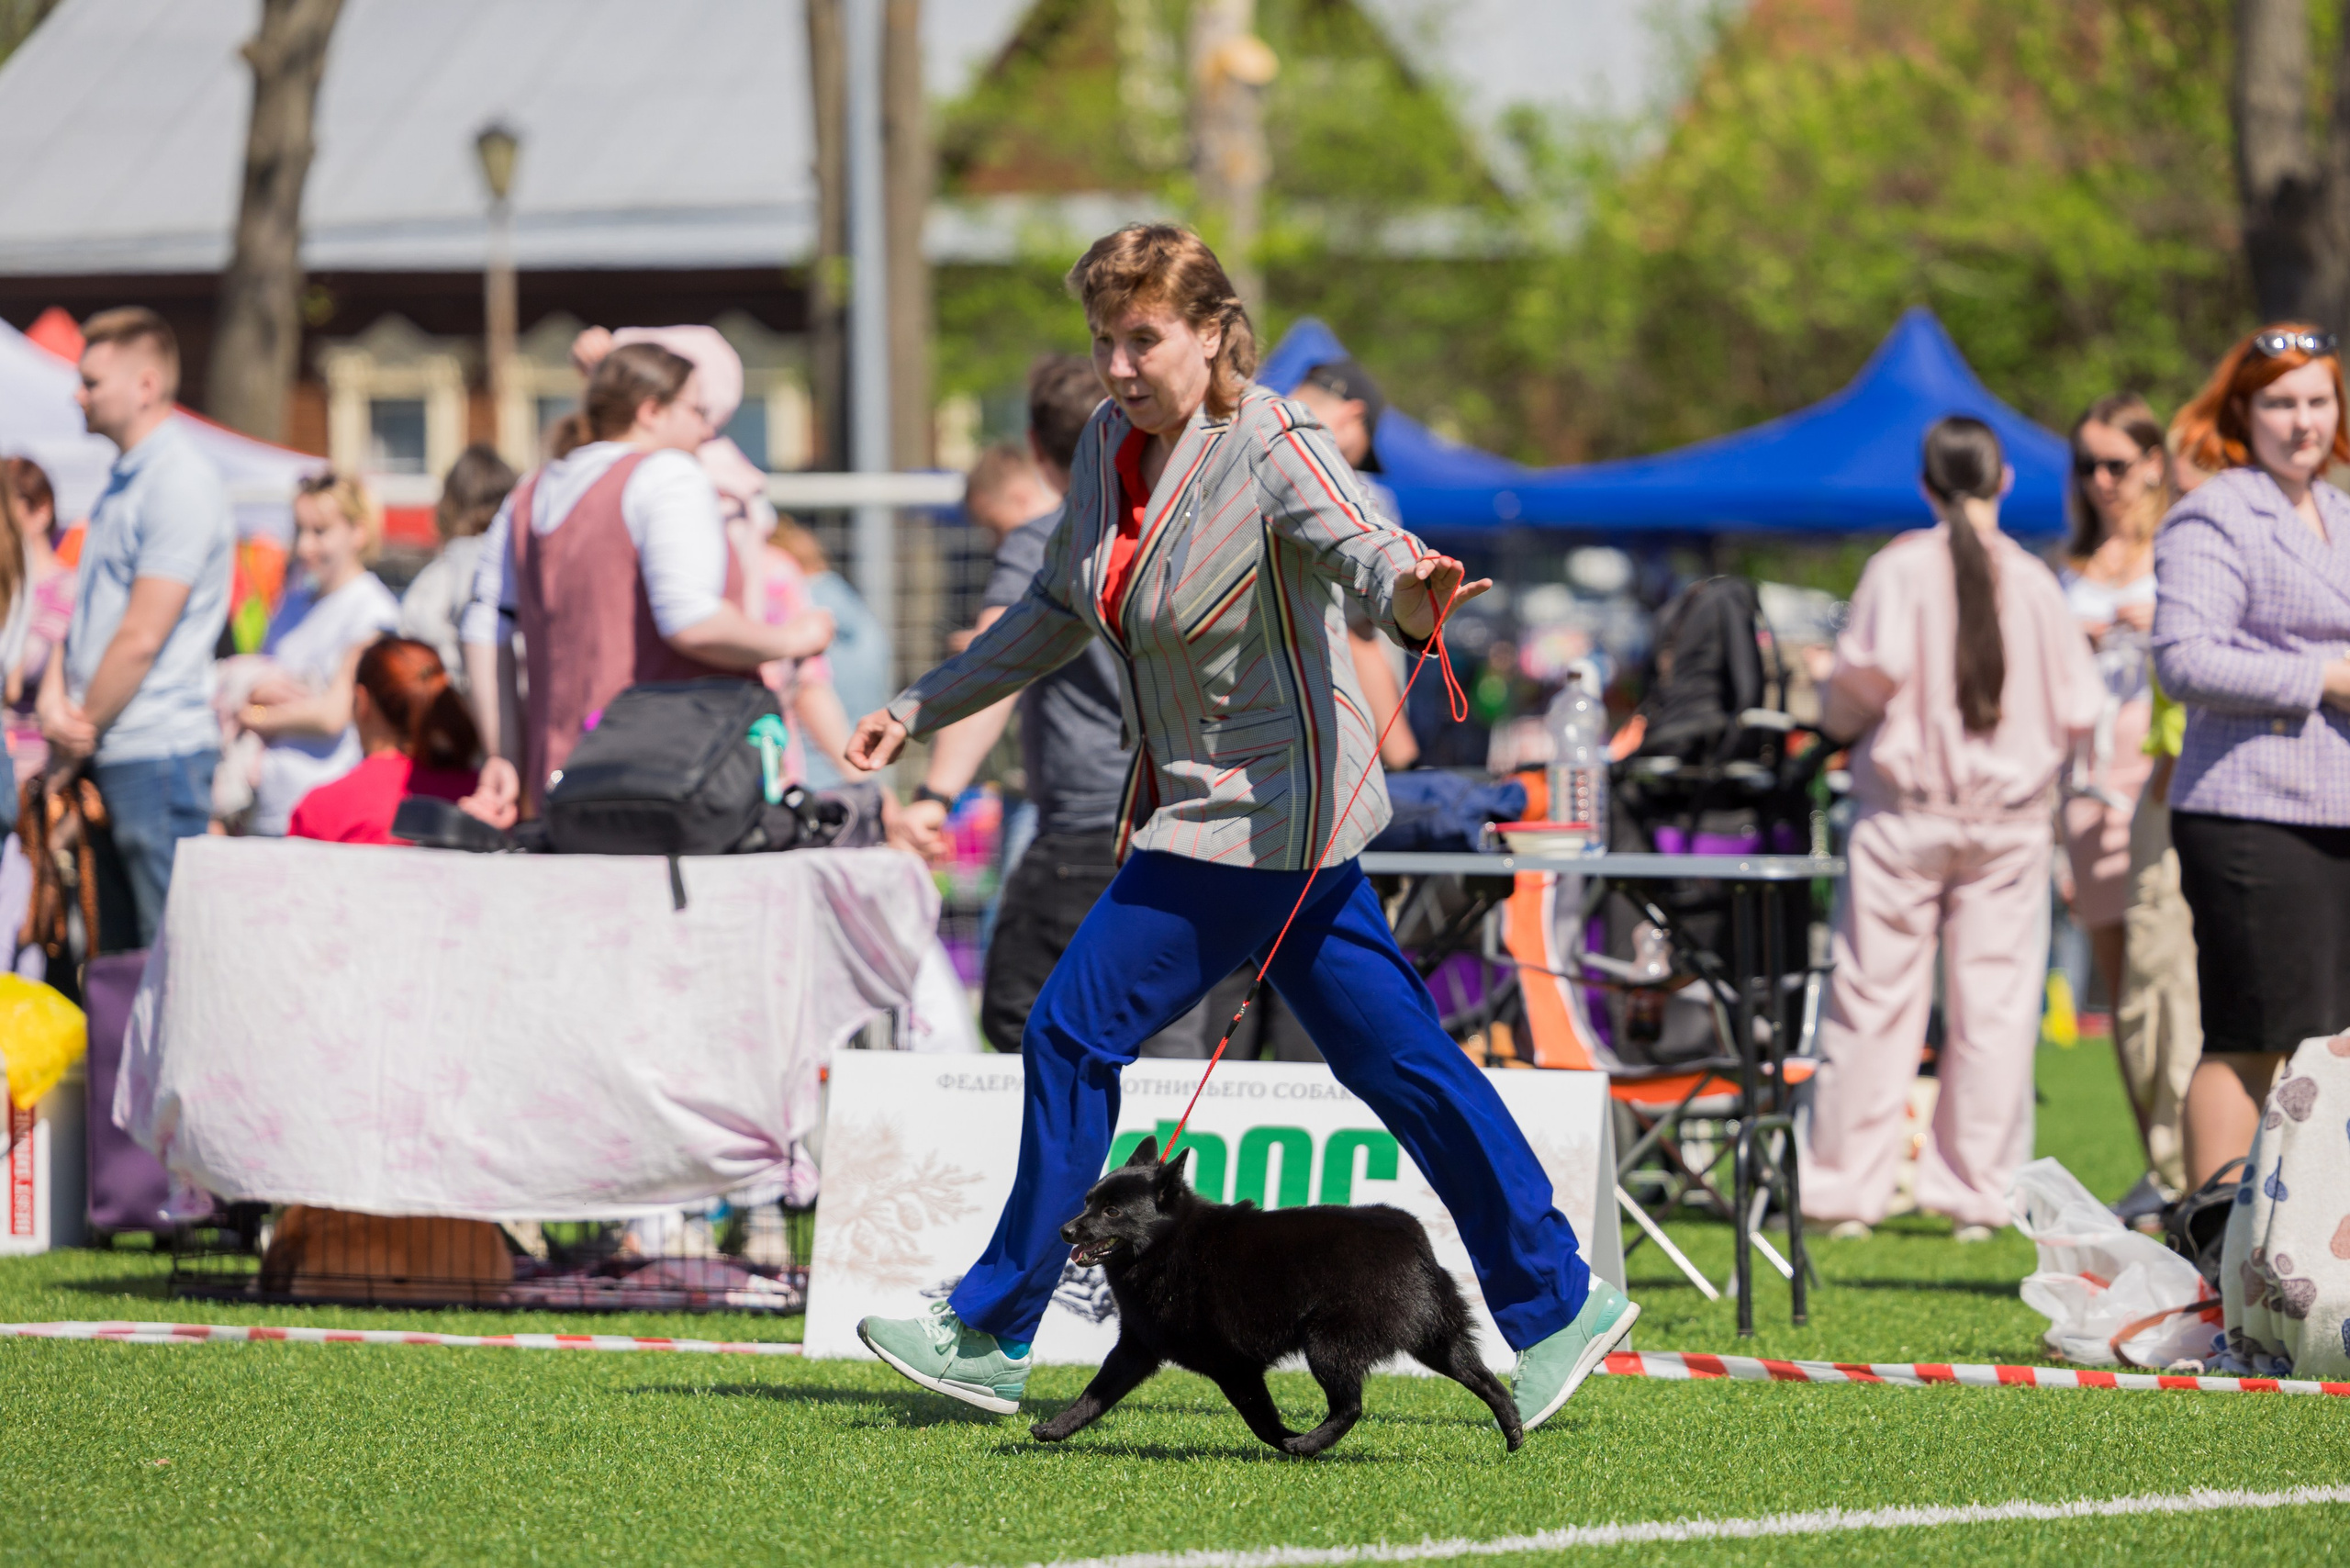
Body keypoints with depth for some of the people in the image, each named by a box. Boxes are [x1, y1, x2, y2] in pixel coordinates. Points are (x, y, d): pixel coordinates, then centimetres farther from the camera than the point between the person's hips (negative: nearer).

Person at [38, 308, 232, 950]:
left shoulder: (181, 483, -13)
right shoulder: (122, 482, 17)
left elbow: (141, 638, -17)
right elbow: (88, 615, 17)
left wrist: (81, 732, -8)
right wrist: (54, 697, -2)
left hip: (157, 752, -9)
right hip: (110, 758, 9)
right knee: (118, 953, 11)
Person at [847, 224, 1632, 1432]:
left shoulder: (1270, 449, -18)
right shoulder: (1111, 441, 6)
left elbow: (1361, 549, -36)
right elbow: (1058, 612, 21)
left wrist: (1412, 596, -59)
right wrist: (921, 710, 22)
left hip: (1269, 807, -9)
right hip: (1195, 801, 9)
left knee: (1075, 1032, -7)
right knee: (1389, 1055, 9)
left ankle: (993, 1334, 1)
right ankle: (1553, 1303, 14)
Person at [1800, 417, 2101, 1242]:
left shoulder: (1901, 568, -5)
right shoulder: (2035, 582, 1)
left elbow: (1870, 670, -18)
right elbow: (2079, 711, 0)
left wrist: (1839, 717, 4)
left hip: (1907, 810, -1)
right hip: (2012, 817, 1)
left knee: (1876, 1000, 3)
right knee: (1994, 1005, 4)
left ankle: (1846, 1187, 5)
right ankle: (1977, 1191, 5)